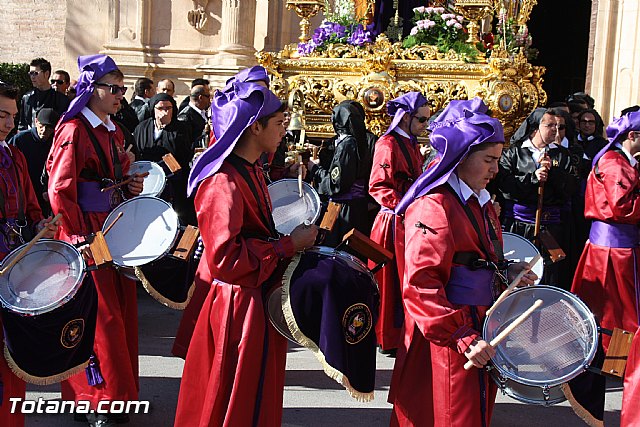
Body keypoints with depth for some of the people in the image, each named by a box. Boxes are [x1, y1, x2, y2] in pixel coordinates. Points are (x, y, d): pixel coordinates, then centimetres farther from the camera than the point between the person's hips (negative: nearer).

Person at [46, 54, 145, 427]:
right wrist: (81, 238, -20)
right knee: (102, 318, -4)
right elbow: (60, 191, -16)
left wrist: (132, 186, 4)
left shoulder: (114, 132, 13)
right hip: (87, 234, -8)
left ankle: (122, 392, 27)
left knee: (122, 310, 13)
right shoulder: (73, 130, -12)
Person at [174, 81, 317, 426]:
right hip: (239, 307, -10)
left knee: (260, 395, 21)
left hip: (258, 299, 10)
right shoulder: (224, 182, -22)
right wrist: (289, 245, -20)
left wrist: (293, 238, 4)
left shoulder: (252, 171, 10)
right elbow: (225, 257, -28)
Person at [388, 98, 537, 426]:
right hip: (445, 343, -9)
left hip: (482, 326, 9)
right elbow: (421, 286, -26)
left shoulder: (480, 202, 11)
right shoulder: (433, 207, -19)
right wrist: (464, 339, -30)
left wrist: (506, 271, 6)